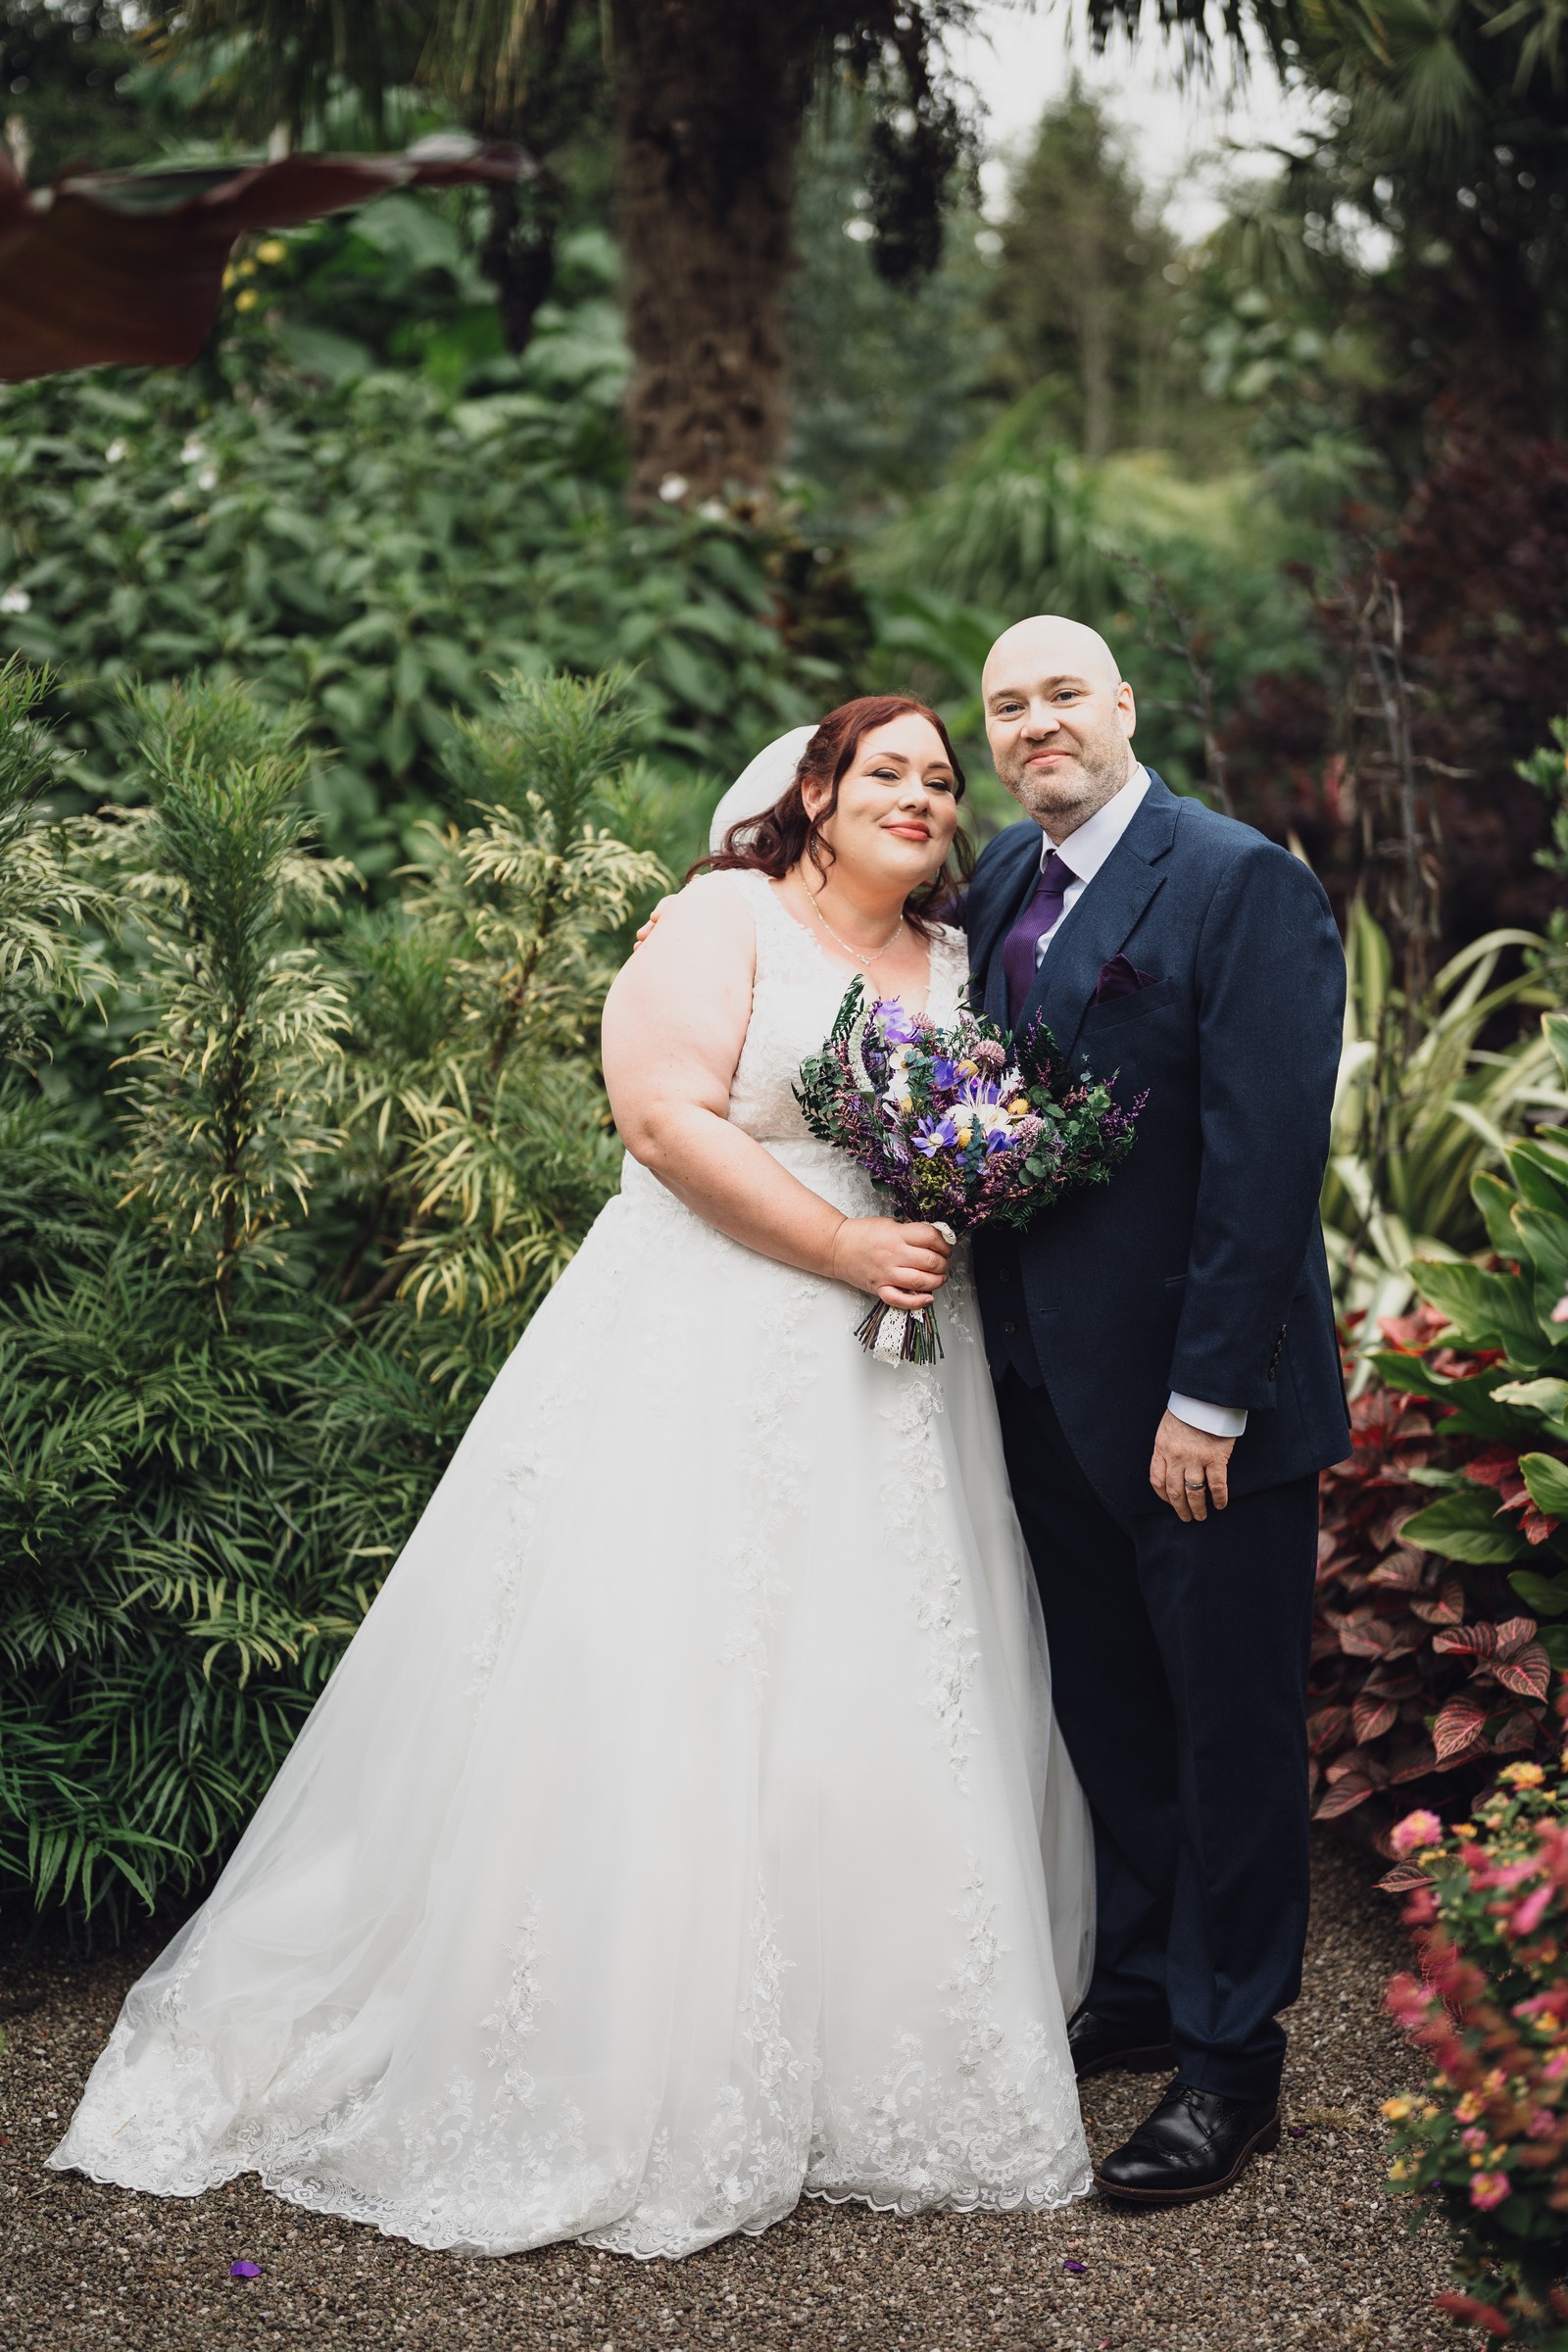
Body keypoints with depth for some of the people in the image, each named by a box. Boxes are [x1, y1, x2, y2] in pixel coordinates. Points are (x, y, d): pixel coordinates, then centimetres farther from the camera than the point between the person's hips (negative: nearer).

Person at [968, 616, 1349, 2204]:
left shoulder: (1241, 884, -14)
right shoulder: (1001, 881, 8)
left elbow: (1267, 1158, -18)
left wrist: (1211, 1396, -20)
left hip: (1201, 1403, -7)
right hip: (1049, 1386, 7)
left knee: (1230, 1727, 6)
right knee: (1105, 1708, 19)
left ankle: (1229, 2059, 19)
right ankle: (1137, 1988, 35)